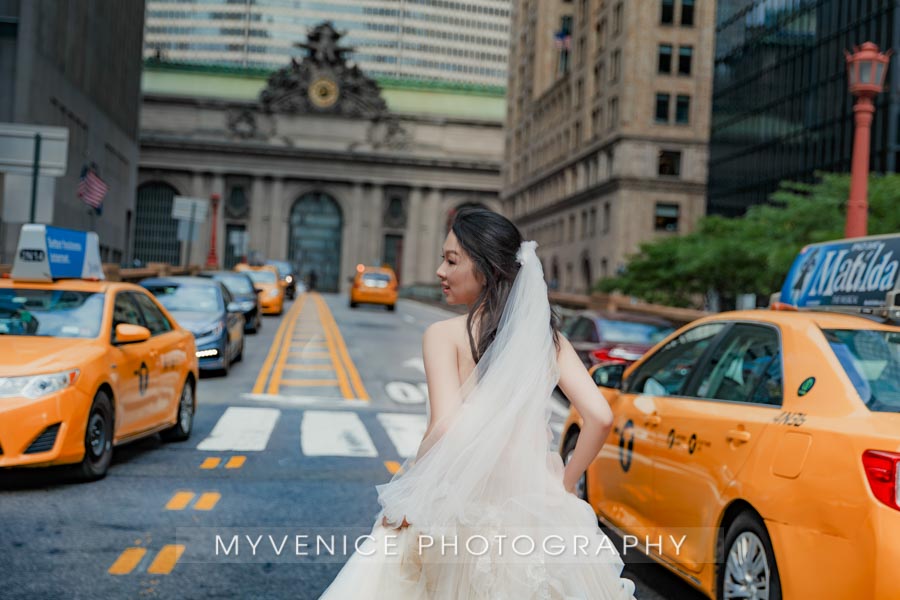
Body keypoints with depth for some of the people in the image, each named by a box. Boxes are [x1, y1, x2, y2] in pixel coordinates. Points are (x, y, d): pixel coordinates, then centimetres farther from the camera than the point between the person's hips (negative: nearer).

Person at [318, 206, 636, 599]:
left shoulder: (445, 335, -10)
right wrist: (562, 486, 7)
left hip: (460, 514, -4)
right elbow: (600, 417, -5)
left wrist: (402, 499, -8)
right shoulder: (546, 336, 1)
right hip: (531, 511, 4)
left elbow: (446, 431, -21)